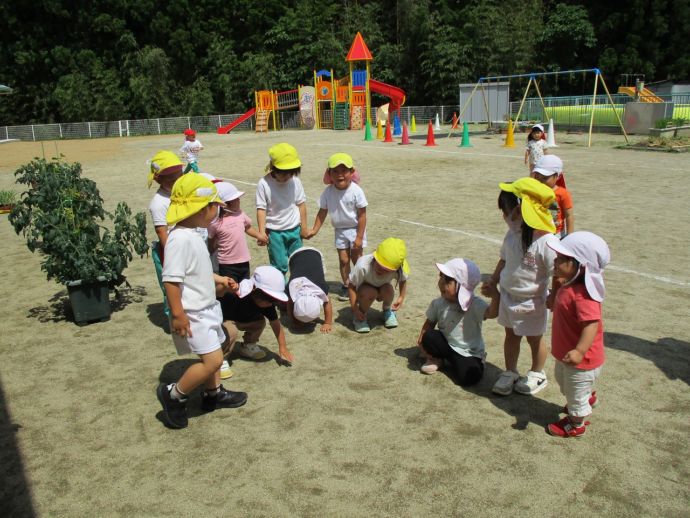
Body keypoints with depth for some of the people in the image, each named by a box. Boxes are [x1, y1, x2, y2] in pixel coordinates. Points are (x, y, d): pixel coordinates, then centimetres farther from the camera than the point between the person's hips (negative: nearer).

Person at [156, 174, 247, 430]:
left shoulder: (193, 234, 6)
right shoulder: (180, 238, -25)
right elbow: (171, 279, -26)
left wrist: (219, 279, 22)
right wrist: (178, 314, -25)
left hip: (207, 308, 10)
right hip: (192, 315, -10)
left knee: (211, 357, 21)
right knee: (213, 359, -10)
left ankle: (214, 394, 40)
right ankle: (173, 394, 7)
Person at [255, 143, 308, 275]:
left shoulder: (295, 181, -5)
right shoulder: (264, 184, -14)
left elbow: (301, 204, 4)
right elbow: (261, 209, -12)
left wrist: (304, 227, 8)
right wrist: (262, 232, -18)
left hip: (294, 229, 3)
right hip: (275, 232, -3)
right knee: (280, 265, -2)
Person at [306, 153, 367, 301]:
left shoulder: (356, 191, -20)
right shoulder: (328, 192, -11)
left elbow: (362, 215, -16)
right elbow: (322, 212, 0)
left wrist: (359, 237, -15)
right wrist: (315, 230, -4)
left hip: (355, 229, -3)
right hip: (340, 230, 3)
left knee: (357, 258, 5)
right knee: (343, 260, 9)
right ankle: (346, 285, 26)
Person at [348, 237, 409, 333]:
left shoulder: (398, 270, -32)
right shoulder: (362, 266, -41)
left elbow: (403, 280, -6)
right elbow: (351, 286, -29)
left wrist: (401, 298, -13)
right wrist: (355, 310, -28)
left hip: (382, 288, 3)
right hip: (363, 289, -3)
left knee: (388, 290, -31)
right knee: (370, 293, -36)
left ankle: (387, 311, 3)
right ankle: (360, 317, -7)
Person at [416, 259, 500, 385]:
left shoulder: (475, 304, -18)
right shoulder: (438, 303, -5)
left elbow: (492, 313, -35)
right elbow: (429, 323, 6)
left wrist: (495, 295, -52)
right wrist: (421, 341, -8)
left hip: (469, 352, -3)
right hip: (447, 345, 3)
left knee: (467, 378, -28)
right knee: (429, 337, -26)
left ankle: (450, 359, 4)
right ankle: (437, 358, 5)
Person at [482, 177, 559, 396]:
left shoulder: (547, 242, -28)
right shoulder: (512, 234, -5)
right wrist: (492, 282, 12)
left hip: (532, 302, -6)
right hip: (508, 296, 6)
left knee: (534, 338, 16)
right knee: (511, 335, 19)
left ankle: (537, 374, 38)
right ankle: (509, 373, 37)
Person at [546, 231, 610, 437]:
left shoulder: (582, 295, -35)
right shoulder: (569, 285, -4)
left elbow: (592, 324, -42)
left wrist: (579, 351, -50)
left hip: (581, 359, -10)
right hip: (564, 353, 10)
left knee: (576, 391, 15)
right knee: (564, 381, 34)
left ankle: (576, 424, 39)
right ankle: (588, 398, 61)